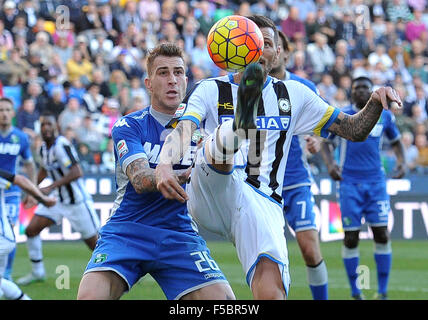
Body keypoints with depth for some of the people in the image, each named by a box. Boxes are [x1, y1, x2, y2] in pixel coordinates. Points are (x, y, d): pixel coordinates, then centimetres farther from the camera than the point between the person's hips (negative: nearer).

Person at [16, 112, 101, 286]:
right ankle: (37, 271, 14)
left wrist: (51, 187, -31)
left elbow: (76, 172, -30)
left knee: (95, 243, -2)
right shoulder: (44, 148, 4)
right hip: (58, 200, 8)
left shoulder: (62, 145, -22)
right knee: (31, 230, -1)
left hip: (78, 202, -8)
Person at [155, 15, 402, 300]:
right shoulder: (211, 90, 10)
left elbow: (354, 130, 20)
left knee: (271, 292, -22)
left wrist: (376, 102, -1)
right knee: (220, 147, -34)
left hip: (263, 204, 2)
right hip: (210, 199, -1)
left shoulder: (294, 94, 19)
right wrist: (165, 166, -31)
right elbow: (182, 130, -9)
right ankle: (239, 124, -66)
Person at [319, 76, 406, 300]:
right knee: (351, 237, -4)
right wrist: (330, 164, -11)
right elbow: (325, 142, 8)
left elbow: (396, 141, 20)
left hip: (376, 182, 2)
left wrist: (401, 162, 3)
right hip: (350, 183, -2)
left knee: (382, 235, -5)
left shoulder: (384, 116, 6)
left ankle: (382, 292, 3)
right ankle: (355, 292, 8)